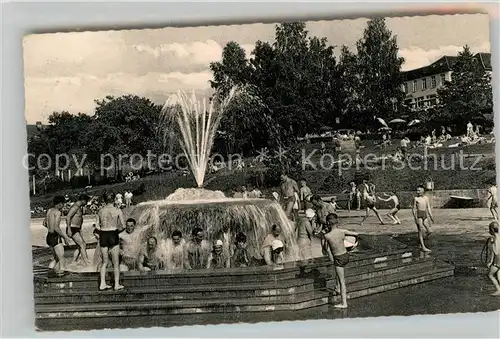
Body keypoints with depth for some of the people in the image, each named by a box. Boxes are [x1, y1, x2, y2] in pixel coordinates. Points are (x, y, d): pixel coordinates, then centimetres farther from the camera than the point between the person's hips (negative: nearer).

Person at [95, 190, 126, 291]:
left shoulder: (100, 211, 2)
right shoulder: (117, 210, -6)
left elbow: (97, 227, 2)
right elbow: (123, 226, -6)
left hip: (103, 237, 3)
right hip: (113, 236, -3)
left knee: (105, 261, 16)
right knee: (116, 262, 8)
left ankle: (102, 284, 13)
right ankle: (117, 284, 12)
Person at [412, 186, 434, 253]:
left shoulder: (426, 198, 10)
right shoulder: (416, 198, -2)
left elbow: (428, 208, 14)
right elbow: (413, 209, -2)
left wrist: (431, 216, 6)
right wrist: (415, 218, -12)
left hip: (425, 215, 5)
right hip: (418, 216, -5)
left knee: (430, 231, 1)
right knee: (420, 231, -6)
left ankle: (421, 240, 25)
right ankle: (423, 247, -2)